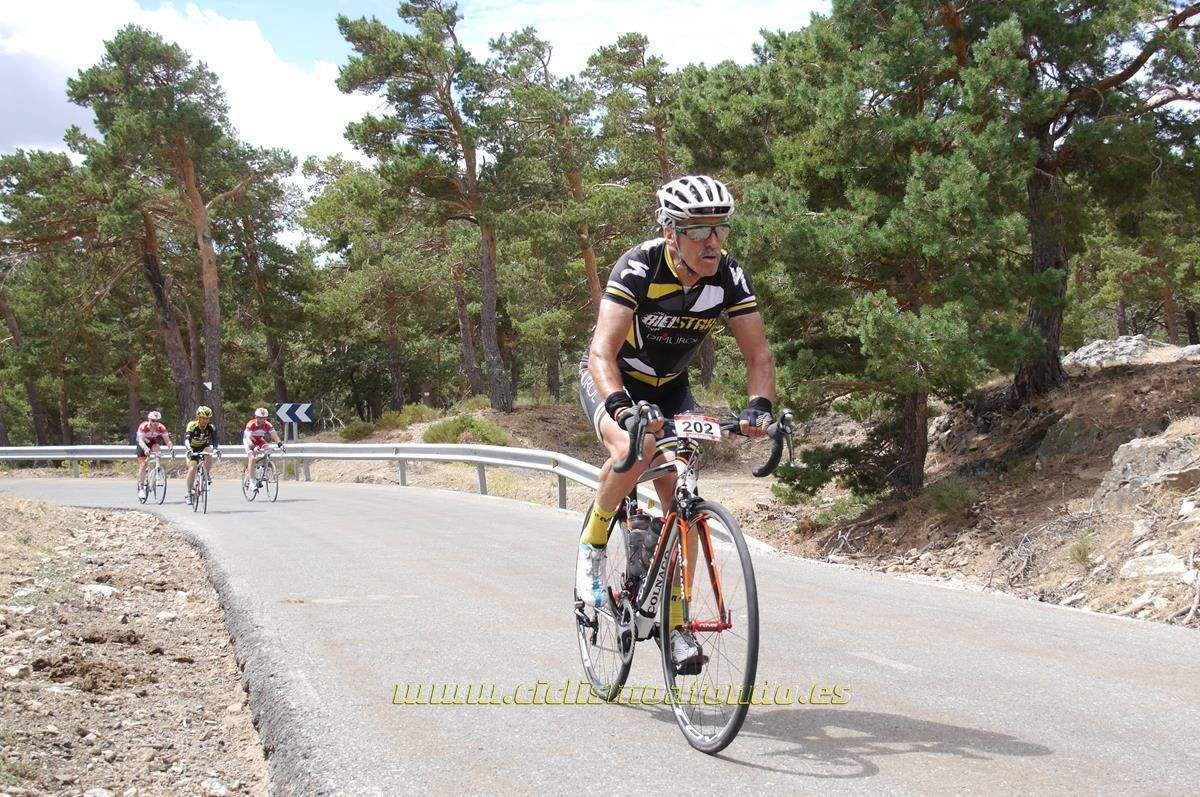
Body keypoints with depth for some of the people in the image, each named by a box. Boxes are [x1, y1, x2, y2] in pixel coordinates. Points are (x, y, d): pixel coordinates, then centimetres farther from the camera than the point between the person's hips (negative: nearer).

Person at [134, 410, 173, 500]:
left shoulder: (162, 428, -27)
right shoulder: (143, 427, -33)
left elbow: (167, 440, -31)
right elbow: (141, 440, -42)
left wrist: (171, 448, -51)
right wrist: (145, 449, -61)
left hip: (153, 442, 3)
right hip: (142, 444, -3)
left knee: (156, 447, -33)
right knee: (143, 465, -12)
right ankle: (141, 488, -6)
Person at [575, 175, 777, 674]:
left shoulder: (729, 276, -18)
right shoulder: (639, 268, -30)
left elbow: (758, 355, -16)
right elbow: (602, 352, -38)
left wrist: (759, 406, -37)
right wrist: (623, 409, -56)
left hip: (668, 387, 4)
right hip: (611, 380, -4)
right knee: (635, 451, -35)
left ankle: (675, 621, -1)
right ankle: (592, 547, -8)